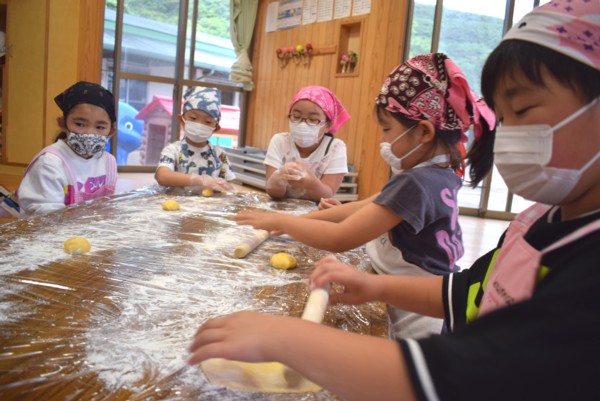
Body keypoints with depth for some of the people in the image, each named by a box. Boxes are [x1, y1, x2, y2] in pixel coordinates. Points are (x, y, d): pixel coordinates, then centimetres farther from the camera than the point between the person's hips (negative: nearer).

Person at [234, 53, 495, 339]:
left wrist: (279, 221, -11)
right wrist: (299, 221, 8)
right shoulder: (438, 176, 5)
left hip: (418, 325, -9)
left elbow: (340, 239, -24)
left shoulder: (416, 184, -25)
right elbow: (365, 208, 10)